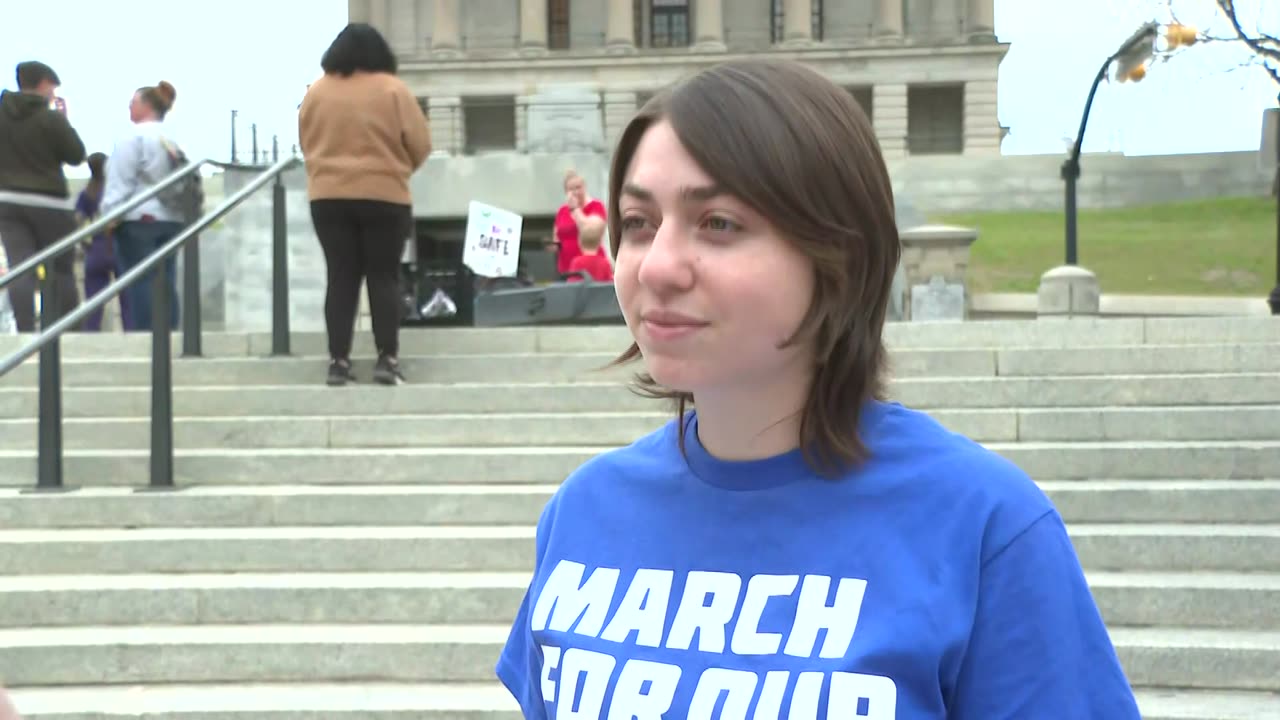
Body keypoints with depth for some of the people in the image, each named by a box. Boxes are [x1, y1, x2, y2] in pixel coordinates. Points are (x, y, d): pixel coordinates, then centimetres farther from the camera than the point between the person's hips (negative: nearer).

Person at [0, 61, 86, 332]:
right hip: (49, 203, -4)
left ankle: (25, 331, -12)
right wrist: (64, 119, 6)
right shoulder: (51, 118, -11)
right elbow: (77, 155, -3)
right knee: (61, 271, 6)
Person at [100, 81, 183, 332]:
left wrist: (110, 216, -10)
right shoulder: (173, 140, 15)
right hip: (171, 219, 7)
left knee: (138, 286, -7)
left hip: (137, 219, -7)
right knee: (166, 285, 4)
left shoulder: (134, 135, -7)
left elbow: (121, 181, -12)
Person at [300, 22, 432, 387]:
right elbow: (420, 144, -3)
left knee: (341, 278, 6)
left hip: (328, 197, 3)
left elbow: (306, 143, 12)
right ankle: (387, 359, 0)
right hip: (384, 197, -2)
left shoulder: (316, 92, 4)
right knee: (384, 277, 5)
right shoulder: (392, 89, -5)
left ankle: (338, 361, 3)